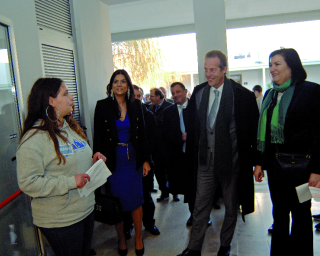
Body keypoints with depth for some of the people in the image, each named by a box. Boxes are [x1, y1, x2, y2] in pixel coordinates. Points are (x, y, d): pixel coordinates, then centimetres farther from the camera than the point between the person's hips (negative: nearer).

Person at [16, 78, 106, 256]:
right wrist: (70, 182, -27)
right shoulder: (34, 138, -19)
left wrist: (93, 161, 1)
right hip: (60, 221, -8)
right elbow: (28, 182, -23)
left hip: (87, 210, 8)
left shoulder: (70, 127, 10)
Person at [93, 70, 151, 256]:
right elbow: (98, 137, -3)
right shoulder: (102, 106, -4)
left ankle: (138, 237, 29)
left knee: (136, 200, 8)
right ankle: (121, 238, 32)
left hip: (133, 160, 2)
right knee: (117, 202, 9)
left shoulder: (136, 105, 3)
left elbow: (142, 134, 5)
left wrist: (146, 160, 2)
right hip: (112, 162, -1)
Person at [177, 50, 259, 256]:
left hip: (233, 161, -2)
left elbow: (254, 129, -6)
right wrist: (191, 153, 7)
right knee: (200, 208, 12)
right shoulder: (198, 92, 2)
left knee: (231, 208, 16)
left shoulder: (243, 95, -11)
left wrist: (254, 159, -6)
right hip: (205, 160, 3)